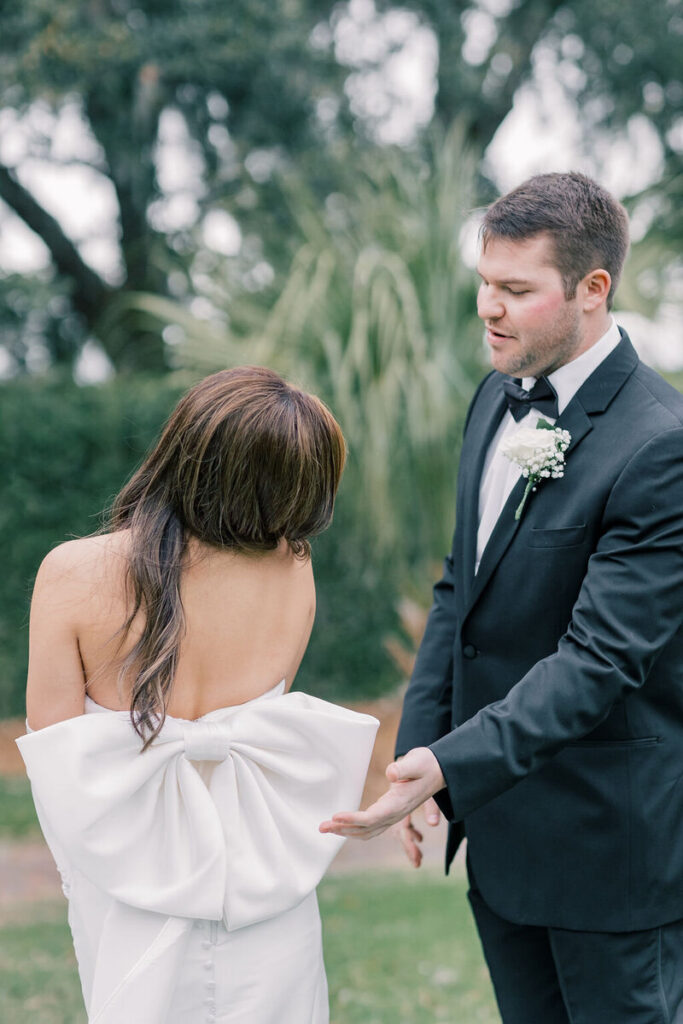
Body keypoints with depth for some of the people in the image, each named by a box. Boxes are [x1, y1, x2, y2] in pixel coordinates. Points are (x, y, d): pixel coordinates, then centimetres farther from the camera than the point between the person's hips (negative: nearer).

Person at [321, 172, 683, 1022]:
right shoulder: (498, 398, 5)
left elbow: (599, 657, -26)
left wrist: (450, 765, -34)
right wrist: (416, 748, 6)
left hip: (609, 838, -8)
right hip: (497, 820, 8)